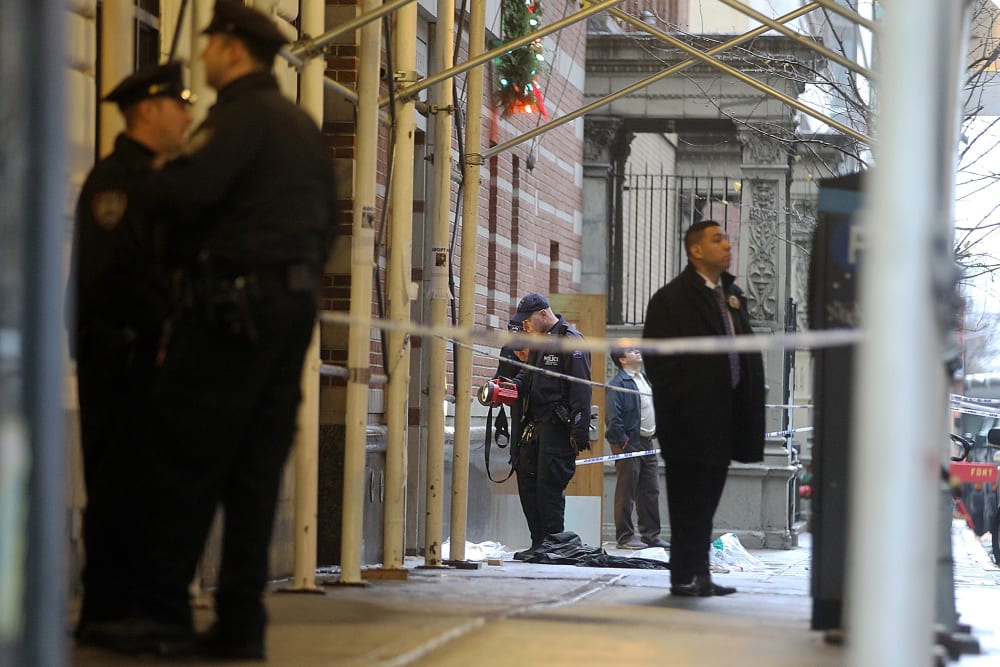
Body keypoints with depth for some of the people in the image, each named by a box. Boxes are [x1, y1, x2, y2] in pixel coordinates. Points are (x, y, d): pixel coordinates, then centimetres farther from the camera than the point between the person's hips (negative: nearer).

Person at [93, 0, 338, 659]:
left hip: (235, 301, -8)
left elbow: (187, 187, -24)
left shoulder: (241, 115, -9)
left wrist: (151, 179, -3)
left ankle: (165, 611, -3)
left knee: (185, 460, -3)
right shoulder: (306, 127, 19)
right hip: (296, 302, 8)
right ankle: (242, 622, 4)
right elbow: (328, 219, 22)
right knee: (256, 469, 6)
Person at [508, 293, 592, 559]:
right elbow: (528, 373, 26)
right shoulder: (539, 341, 18)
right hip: (534, 425, 9)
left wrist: (580, 431, -20)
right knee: (527, 483, 9)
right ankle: (538, 543, 14)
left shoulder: (571, 341, -10)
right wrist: (513, 384, 2)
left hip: (557, 427, -9)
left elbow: (581, 388, -15)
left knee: (549, 487, -9)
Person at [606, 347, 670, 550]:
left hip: (646, 442, 8)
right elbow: (612, 418, -17)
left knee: (651, 491, 10)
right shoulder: (618, 383, -12)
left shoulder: (645, 378, 15)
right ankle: (625, 537, 2)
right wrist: (623, 442, -18)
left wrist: (655, 432, 14)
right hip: (629, 444, -8)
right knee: (626, 494, -3)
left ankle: (651, 534, 15)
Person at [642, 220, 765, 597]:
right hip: (691, 421, -7)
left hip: (722, 421, 8)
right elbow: (658, 359, -11)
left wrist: (749, 406, 9)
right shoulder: (672, 298, -7)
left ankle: (700, 576, 17)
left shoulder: (732, 295, 16)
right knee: (689, 502, -4)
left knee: (706, 500, 12)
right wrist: (680, 406, -14)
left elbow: (748, 351, 19)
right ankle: (685, 577, 1)